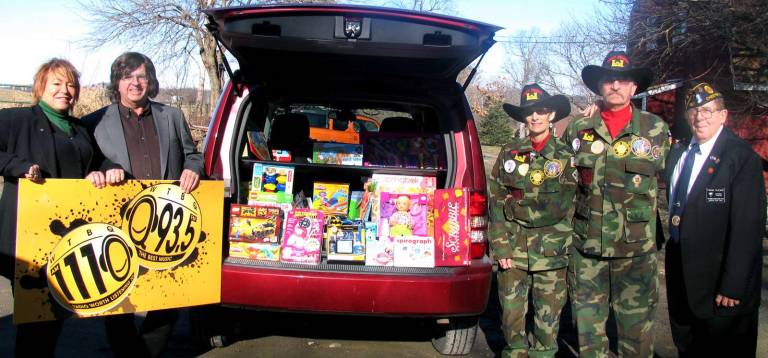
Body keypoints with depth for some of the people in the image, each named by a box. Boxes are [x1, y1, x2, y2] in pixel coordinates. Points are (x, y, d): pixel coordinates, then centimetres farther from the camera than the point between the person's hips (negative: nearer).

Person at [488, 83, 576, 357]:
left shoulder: (565, 156, 4)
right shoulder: (509, 153, 7)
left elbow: (560, 207, -3)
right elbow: (496, 203, 3)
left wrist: (517, 203, -8)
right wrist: (500, 247, -4)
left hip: (551, 252, -1)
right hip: (513, 249, 1)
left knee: (548, 316, 6)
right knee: (512, 314, 5)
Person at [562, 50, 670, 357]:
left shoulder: (657, 130, 2)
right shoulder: (578, 130, 6)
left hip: (637, 251, -1)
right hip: (585, 247, 2)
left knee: (637, 323, 5)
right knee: (588, 321, 11)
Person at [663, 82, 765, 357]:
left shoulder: (742, 158, -15)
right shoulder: (678, 152, 7)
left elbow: (748, 228, -19)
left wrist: (732, 286, -20)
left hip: (719, 284, -6)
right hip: (681, 278, 6)